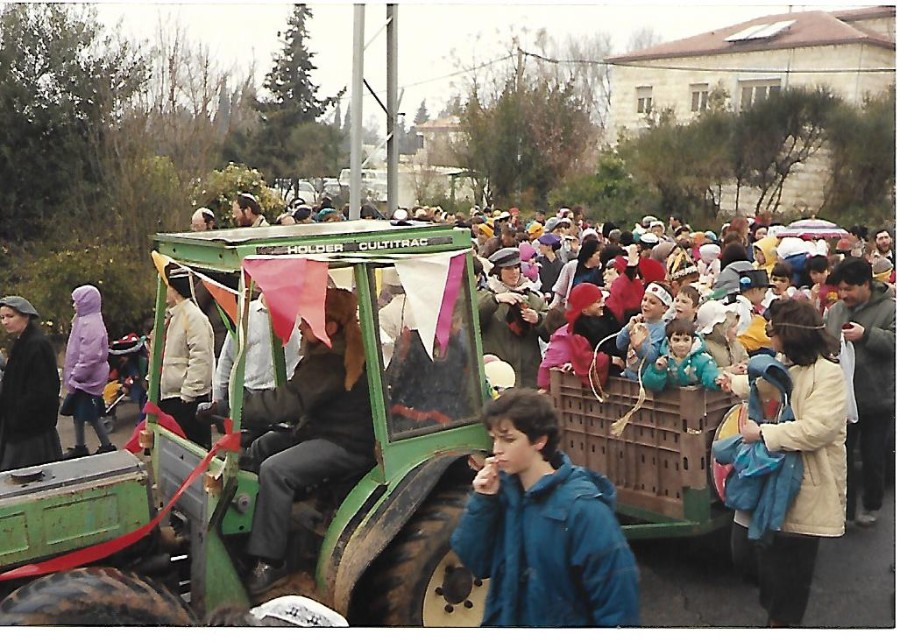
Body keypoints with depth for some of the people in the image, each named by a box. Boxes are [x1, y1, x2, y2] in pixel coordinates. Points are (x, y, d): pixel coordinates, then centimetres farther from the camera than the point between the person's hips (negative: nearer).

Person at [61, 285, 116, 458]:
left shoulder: (91, 324, -20)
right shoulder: (84, 321, 11)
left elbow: (89, 357, -25)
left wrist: (74, 378, -21)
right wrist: (72, 377, 16)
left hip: (88, 379, -10)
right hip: (82, 378, 10)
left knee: (90, 415, -2)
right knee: (78, 412, 15)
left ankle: (107, 446, 8)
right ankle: (79, 448, 26)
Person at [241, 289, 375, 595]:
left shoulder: (333, 362, -25)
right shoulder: (326, 352, 9)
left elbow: (289, 400, -30)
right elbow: (296, 396, 12)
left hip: (349, 444, -12)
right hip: (323, 430, 12)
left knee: (275, 470, -27)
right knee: (258, 449, 15)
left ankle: (269, 563, -21)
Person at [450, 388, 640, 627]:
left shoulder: (581, 506, -23)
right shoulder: (504, 488, -6)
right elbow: (476, 564, -4)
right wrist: (483, 500, -15)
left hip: (563, 622, -5)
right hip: (503, 619, 5)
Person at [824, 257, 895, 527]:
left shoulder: (889, 309, -8)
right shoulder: (835, 311, 6)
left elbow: (893, 342, -20)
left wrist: (867, 335, -27)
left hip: (876, 399, -4)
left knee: (873, 457, 10)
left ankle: (871, 507, 30)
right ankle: (844, 507, 20)